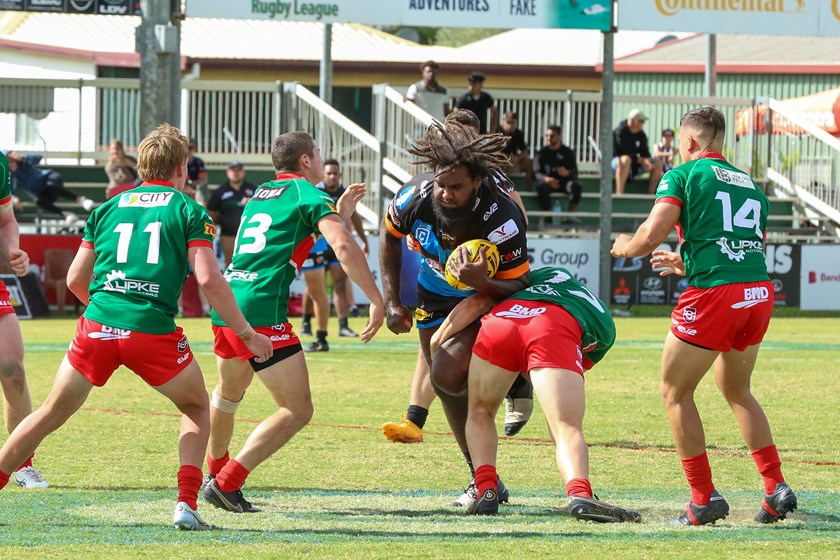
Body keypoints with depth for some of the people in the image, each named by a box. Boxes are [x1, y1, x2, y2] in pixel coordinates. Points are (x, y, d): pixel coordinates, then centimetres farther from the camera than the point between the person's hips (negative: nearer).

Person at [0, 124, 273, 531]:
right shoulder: (188, 212, 5)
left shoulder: (108, 209, 17)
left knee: (50, 414, 16)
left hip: (97, 328, 3)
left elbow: (75, 279, 18)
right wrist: (247, 334, 1)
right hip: (154, 331, -3)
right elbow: (209, 279, -6)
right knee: (197, 408, 20)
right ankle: (186, 505, 6)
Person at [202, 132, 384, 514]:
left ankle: (214, 472, 49)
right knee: (297, 410, -5)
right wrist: (377, 301, -15)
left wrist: (339, 213, 37)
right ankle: (226, 483, -13)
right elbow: (342, 246, -16)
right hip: (261, 311, -8)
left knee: (229, 393, 33)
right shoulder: (308, 195, 0)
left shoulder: (261, 194, 23)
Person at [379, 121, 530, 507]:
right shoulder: (416, 196, -24)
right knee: (448, 390, 8)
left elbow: (516, 285, -28)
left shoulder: (502, 219, -35)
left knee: (448, 376, -26)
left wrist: (481, 282, -49)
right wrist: (392, 300, -2)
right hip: (434, 297, 5)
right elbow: (390, 236, -1)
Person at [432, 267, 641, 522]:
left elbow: (476, 303, 31)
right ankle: (580, 494, -38)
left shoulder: (552, 273, 42)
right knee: (568, 430, -9)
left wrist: (438, 339, 38)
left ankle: (486, 490, 5)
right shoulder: (606, 330, 37)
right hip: (555, 333, -2)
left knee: (480, 413, 24)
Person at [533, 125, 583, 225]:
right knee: (541, 187, -35)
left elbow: (574, 174, 2)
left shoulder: (568, 152, 9)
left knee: (576, 186, -31)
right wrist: (546, 179, -24)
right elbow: (537, 173, -1)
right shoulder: (542, 153, 9)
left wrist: (567, 173, -24)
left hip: (564, 181, 0)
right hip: (548, 182, 0)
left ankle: (570, 214, -26)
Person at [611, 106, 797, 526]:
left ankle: (704, 499, 5)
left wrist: (624, 247, 15)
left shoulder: (683, 175, 1)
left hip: (714, 295, -7)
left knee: (675, 392, 10)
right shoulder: (751, 185, 21)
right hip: (760, 291, 7)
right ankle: (775, 487, 15)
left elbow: (650, 237, -9)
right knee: (736, 391, 26)